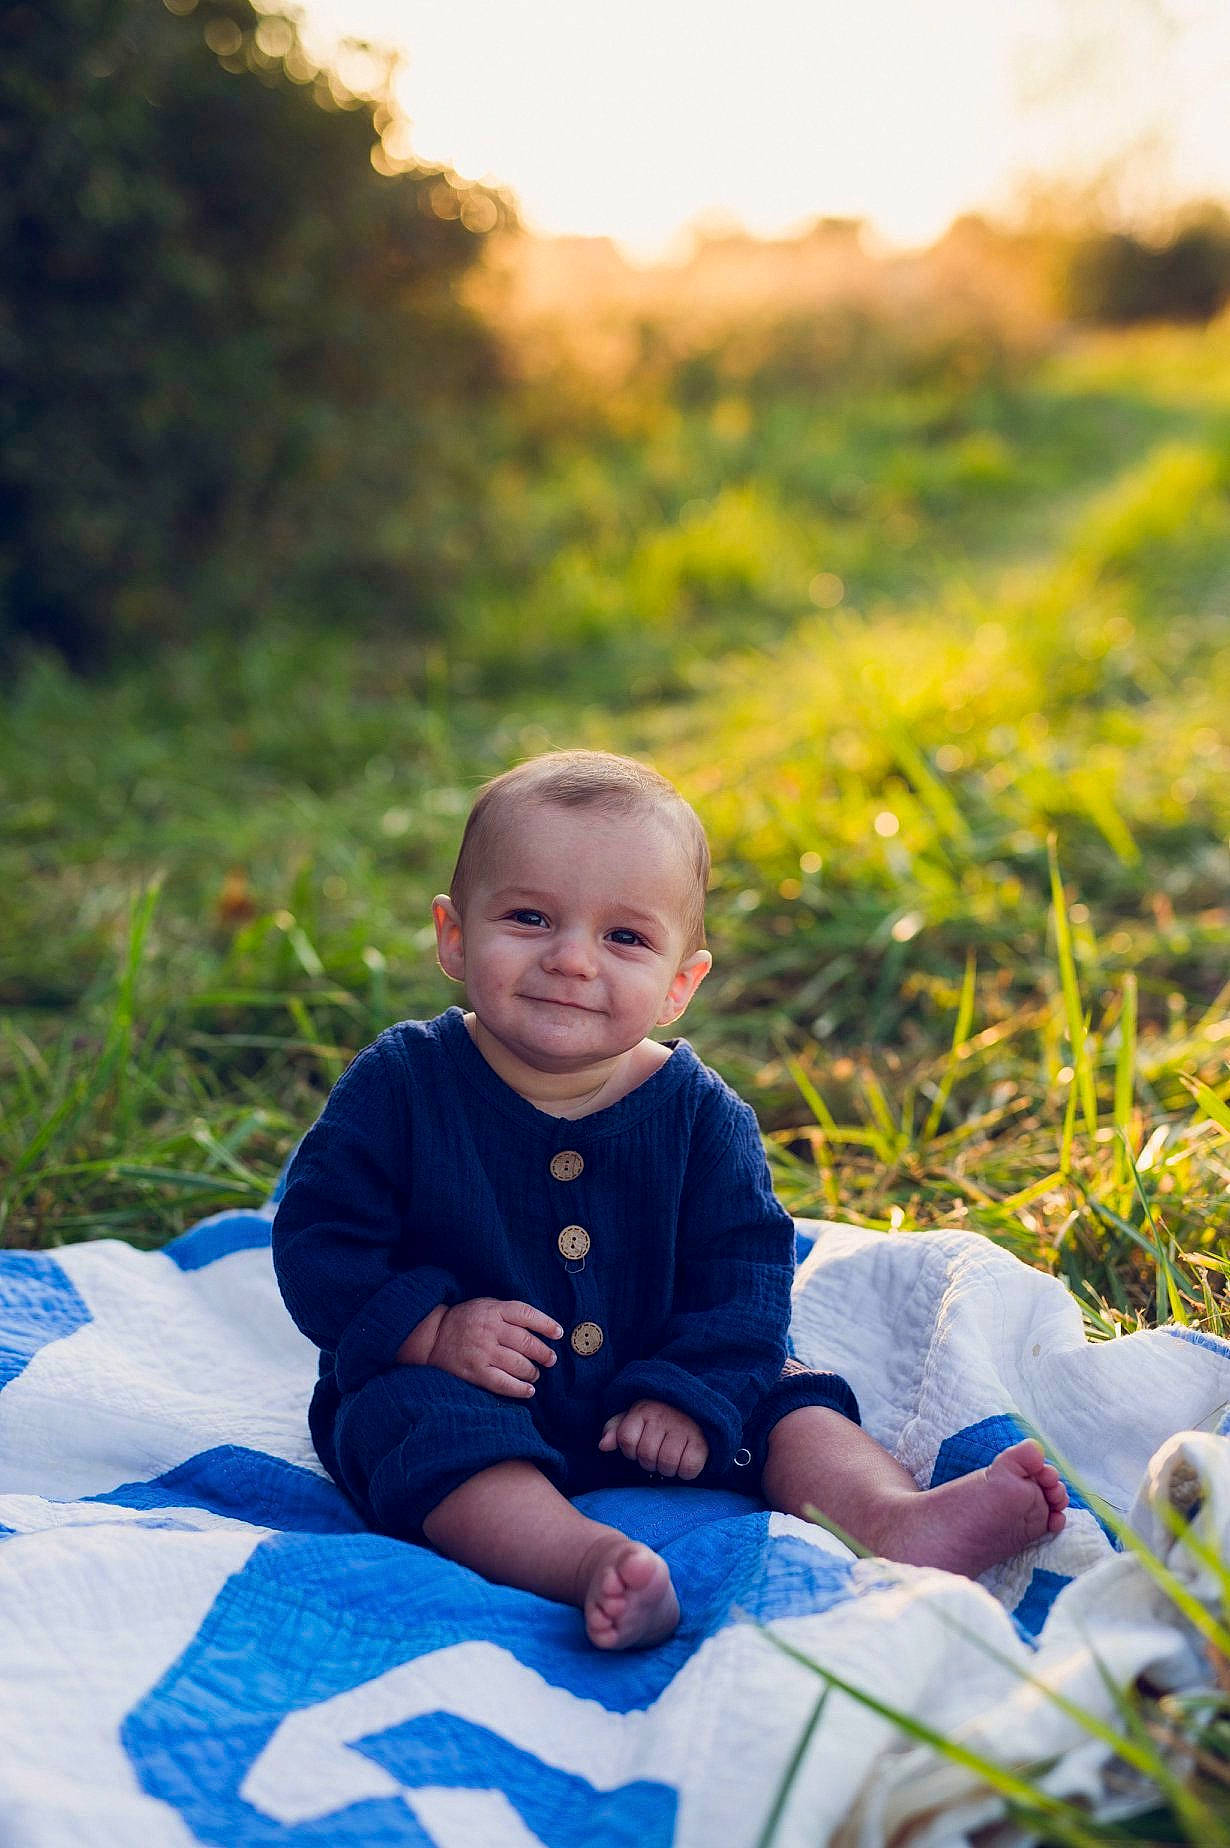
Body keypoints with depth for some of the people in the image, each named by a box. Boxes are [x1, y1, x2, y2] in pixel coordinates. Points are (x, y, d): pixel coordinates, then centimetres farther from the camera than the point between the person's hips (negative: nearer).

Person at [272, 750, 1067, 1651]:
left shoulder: (701, 1113, -5)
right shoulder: (402, 1083, -11)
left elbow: (743, 1269, -2)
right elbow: (317, 1241, -10)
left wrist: (691, 1391, -17)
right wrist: (430, 1329, -23)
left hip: (643, 1403, 4)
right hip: (449, 1383, -3)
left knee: (782, 1400, -11)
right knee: (421, 1423, -33)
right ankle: (590, 1560, -53)